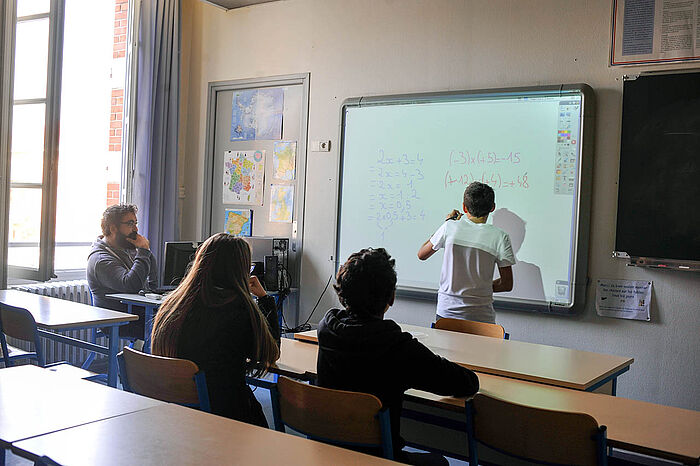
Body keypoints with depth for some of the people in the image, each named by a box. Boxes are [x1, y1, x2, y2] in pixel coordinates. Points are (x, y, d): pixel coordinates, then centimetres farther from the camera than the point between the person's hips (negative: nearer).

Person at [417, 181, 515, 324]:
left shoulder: (450, 227, -6)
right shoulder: (499, 237, -8)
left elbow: (421, 254, 10)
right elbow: (507, 284, -4)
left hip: (446, 312, 2)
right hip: (480, 317, -1)